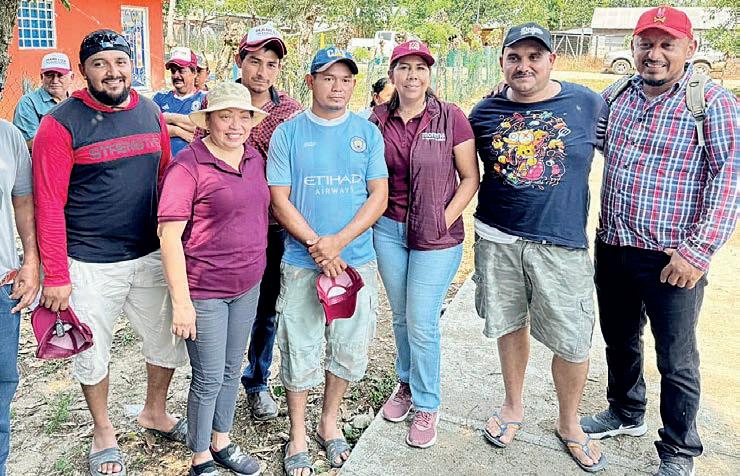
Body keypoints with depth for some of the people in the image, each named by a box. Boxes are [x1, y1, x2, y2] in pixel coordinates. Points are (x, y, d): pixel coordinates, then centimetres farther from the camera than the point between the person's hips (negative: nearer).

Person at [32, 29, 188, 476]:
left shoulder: (151, 112, 4)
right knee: (93, 353, 13)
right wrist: (56, 276, -12)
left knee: (169, 339, 16)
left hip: (151, 256, 4)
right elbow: (49, 205, -11)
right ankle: (103, 432, 37)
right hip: (91, 266, -4)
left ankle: (155, 411, 42)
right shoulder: (61, 124, -10)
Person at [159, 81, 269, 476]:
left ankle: (222, 442, 39)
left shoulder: (254, 159, 4)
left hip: (248, 284, 6)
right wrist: (181, 300, -19)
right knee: (209, 378, 6)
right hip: (204, 290, -6)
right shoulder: (188, 165, -16)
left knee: (232, 369, 19)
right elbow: (169, 236, -17)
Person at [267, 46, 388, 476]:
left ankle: (330, 422, 35)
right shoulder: (288, 133, -1)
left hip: (358, 260, 2)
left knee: (349, 350, 12)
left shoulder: (368, 132, 4)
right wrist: (315, 245, -16)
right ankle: (298, 435, 26)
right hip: (302, 263, -2)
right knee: (300, 352, 6)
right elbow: (280, 200, -5)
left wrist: (338, 242, -14)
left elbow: (379, 197, -2)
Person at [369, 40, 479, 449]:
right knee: (400, 316, 16)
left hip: (436, 236, -3)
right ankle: (406, 384, 39)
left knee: (422, 323, 0)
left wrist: (445, 220, -12)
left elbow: (470, 178, -5)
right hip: (388, 230, 4)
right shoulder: (378, 120, 1)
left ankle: (427, 405, 21)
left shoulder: (450, 118, -8)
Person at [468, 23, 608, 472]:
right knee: (511, 325, 16)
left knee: (573, 342, 3)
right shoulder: (485, 112, 3)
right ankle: (514, 405, 38)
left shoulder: (587, 104, -2)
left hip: (562, 244, -1)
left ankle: (569, 423, 28)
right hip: (497, 240, 2)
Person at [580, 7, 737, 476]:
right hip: (612, 248, 5)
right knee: (619, 340, 22)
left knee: (676, 361, 9)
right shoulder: (615, 96, 6)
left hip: (672, 260, -5)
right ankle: (626, 413, 46)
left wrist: (699, 251, -19)